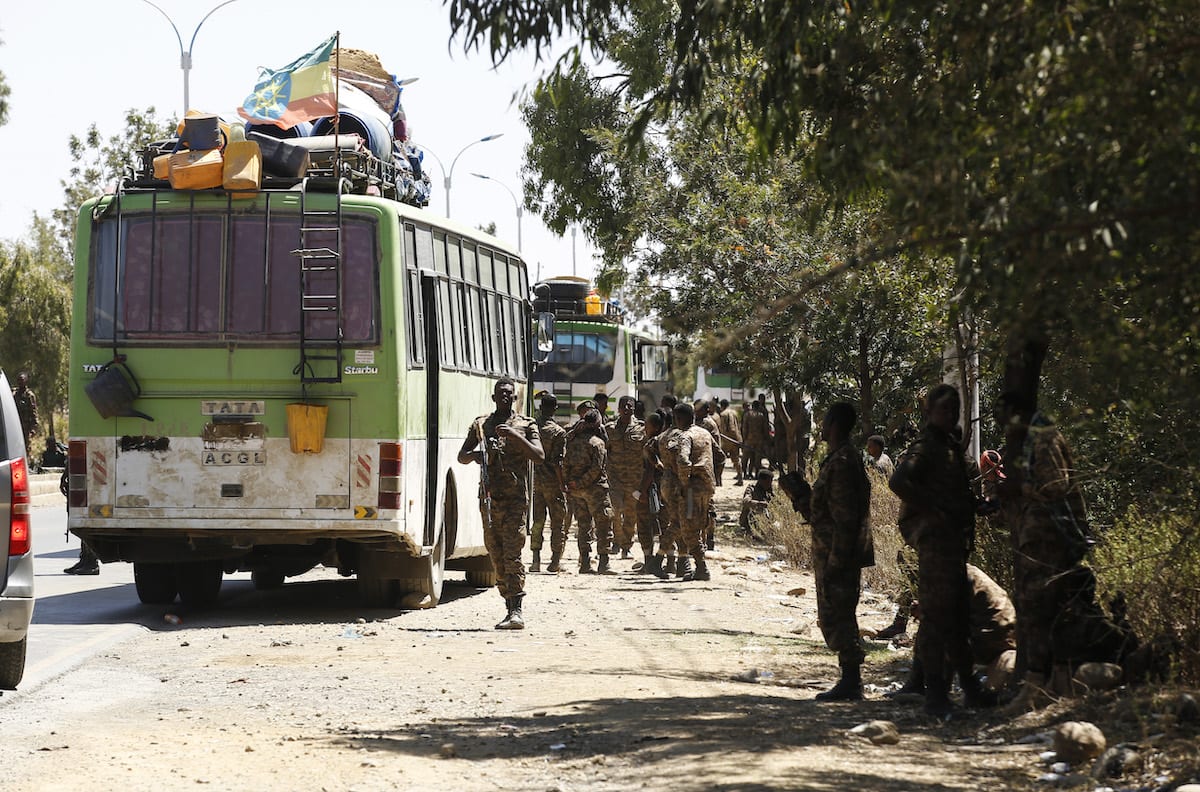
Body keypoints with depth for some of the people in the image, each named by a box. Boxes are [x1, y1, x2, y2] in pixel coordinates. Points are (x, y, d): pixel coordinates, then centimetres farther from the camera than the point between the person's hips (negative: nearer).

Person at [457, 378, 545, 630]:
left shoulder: (526, 425, 5)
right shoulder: (481, 424, 14)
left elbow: (540, 457, -7)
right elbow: (461, 456, 14)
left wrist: (516, 436, -19)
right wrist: (474, 455, -9)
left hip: (516, 498, -4)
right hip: (489, 497, 4)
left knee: (512, 555, -13)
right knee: (496, 557, 6)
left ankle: (517, 611, -17)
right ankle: (510, 608, 12)